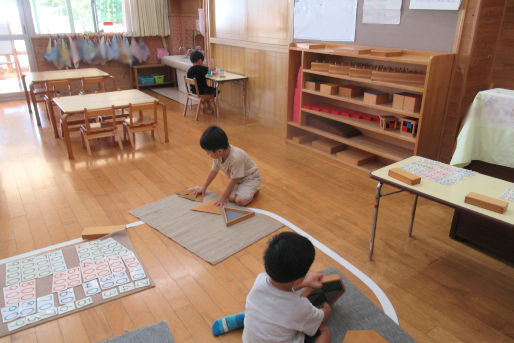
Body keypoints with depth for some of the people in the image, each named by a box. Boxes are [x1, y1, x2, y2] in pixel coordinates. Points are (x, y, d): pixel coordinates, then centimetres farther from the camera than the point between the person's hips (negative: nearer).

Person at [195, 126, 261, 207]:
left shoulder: (236, 158, -37)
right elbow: (214, 171, 5)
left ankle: (253, 189, 2)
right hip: (237, 179, 7)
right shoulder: (217, 155, -13)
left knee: (241, 200, -26)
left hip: (250, 178, -7)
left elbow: (233, 180, -28)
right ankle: (241, 189, 11)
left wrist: (223, 198, -20)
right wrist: (204, 188, 11)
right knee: (231, 197, -18)